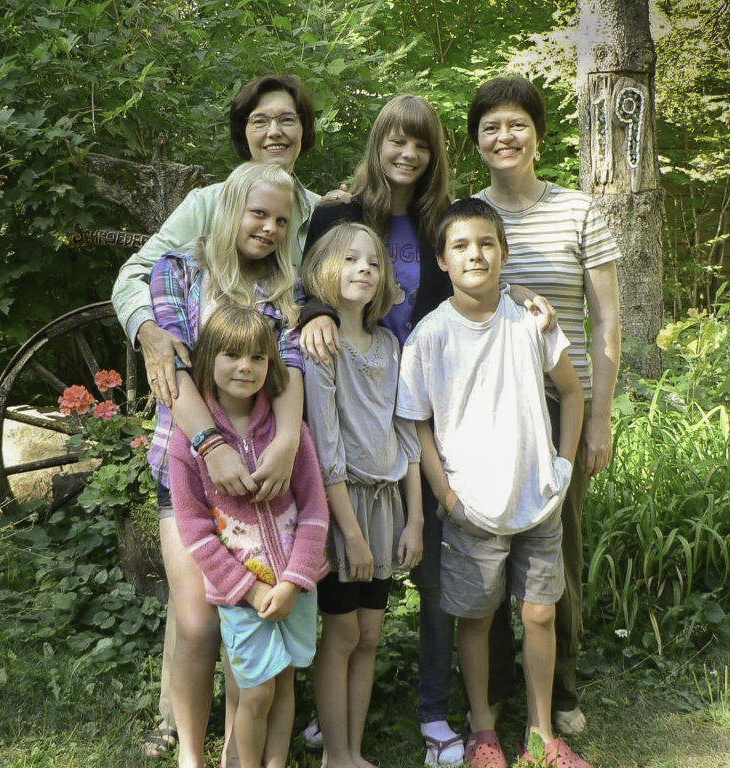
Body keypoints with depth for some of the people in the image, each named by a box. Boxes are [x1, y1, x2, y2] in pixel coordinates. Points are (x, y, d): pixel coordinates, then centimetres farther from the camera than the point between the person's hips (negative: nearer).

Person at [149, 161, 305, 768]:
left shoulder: (286, 287, 9)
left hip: (264, 464, 2)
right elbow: (170, 361, -11)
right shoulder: (180, 269, 2)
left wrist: (286, 444, -25)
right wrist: (211, 445, -26)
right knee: (198, 625, -5)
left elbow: (291, 365, -6)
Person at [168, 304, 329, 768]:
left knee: (285, 682, 12)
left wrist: (293, 582, -11)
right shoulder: (190, 439, -9)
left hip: (296, 584, 2)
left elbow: (315, 509, -3)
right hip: (238, 589, -2)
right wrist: (250, 589, -12)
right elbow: (195, 529, -8)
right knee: (257, 693, 2)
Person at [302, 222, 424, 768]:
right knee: (342, 635, 3)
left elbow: (406, 434, 9)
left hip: (387, 500, 6)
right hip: (340, 500, -6)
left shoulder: (388, 344, 8)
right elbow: (325, 446, -16)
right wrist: (351, 532, -17)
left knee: (369, 636, 11)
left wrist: (414, 519, 5)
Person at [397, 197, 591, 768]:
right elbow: (419, 424, -4)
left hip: (539, 502, 2)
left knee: (540, 615, 10)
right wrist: (448, 496, -10)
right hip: (473, 508, -2)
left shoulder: (531, 322, -4)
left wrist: (563, 465, 3)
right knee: (476, 618, 10)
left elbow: (572, 392, 9)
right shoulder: (428, 336, -9)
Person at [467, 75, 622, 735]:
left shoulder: (579, 212, 1)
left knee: (558, 550, 5)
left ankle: (560, 692, 25)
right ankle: (493, 688, 27)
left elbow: (606, 323, 1)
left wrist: (600, 420, -3)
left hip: (560, 404, -1)